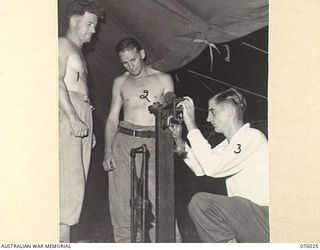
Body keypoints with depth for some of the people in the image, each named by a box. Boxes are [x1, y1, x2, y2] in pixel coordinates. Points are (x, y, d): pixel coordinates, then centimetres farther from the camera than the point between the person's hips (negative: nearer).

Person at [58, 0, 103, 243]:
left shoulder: (78, 51, 27)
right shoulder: (63, 45, -1)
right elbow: (57, 81, -14)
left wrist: (89, 129, 21)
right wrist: (73, 119, -21)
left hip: (82, 117, 9)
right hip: (67, 115, -9)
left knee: (76, 184, 5)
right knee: (71, 182, -15)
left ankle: (63, 238, 7)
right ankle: (61, 239, -15)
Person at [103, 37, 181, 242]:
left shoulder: (163, 79, 9)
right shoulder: (120, 82, 14)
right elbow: (113, 118, 13)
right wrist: (108, 151, 3)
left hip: (153, 143, -2)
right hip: (123, 141, 3)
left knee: (158, 198, -12)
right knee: (121, 198, 0)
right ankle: (125, 242, 8)